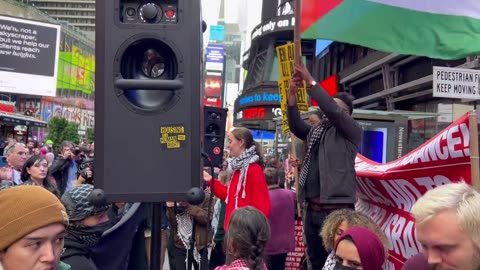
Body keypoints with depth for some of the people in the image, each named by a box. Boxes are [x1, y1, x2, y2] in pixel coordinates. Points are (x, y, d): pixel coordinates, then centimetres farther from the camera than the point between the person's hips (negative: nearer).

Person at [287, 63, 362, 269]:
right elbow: (295, 125, 3)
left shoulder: (352, 131, 0)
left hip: (337, 209, -6)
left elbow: (331, 110, -15)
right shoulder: (315, 132, 18)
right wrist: (292, 93, -8)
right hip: (312, 209, 6)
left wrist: (310, 81, -13)